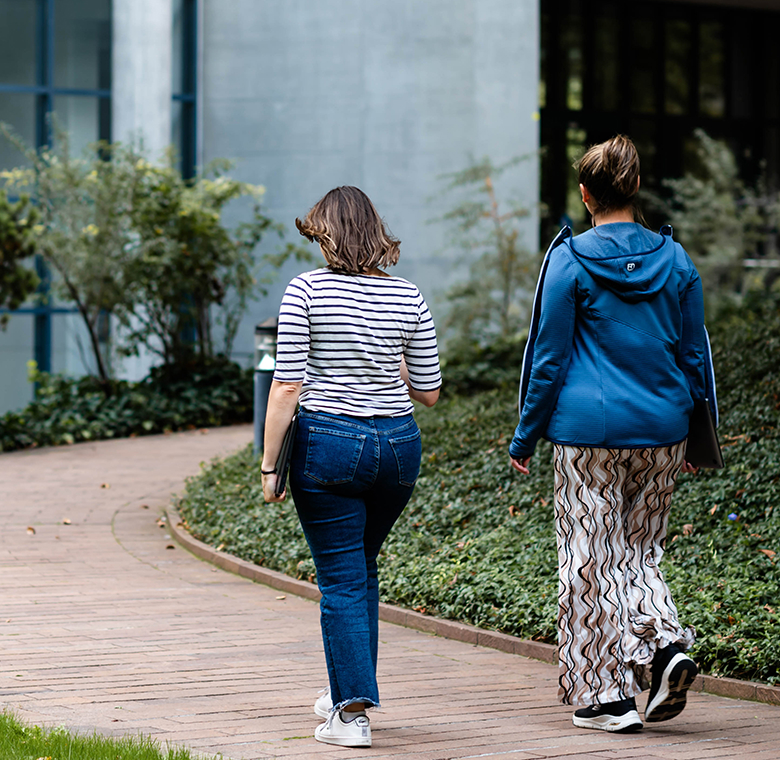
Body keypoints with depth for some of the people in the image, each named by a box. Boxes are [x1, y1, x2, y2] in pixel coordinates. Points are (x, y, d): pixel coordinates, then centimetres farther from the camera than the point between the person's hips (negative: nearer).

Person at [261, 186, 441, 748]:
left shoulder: (307, 290, -7)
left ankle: (352, 713, -2)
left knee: (342, 581, 2)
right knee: (363, 570, 22)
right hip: (399, 445, 4)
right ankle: (347, 693, 31)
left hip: (328, 444, -4)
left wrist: (269, 465, -4)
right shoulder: (408, 297, 3)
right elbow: (429, 392, 5)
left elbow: (287, 386, -10)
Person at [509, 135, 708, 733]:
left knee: (592, 562, 3)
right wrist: (692, 436, 20)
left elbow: (548, 359, -4)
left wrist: (526, 436, 5)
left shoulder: (570, 262, -6)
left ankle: (607, 695, 4)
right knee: (641, 554, 17)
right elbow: (694, 355, 10)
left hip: (590, 428, -4)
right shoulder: (675, 260, 5)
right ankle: (667, 645, -7)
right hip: (661, 429, 4)